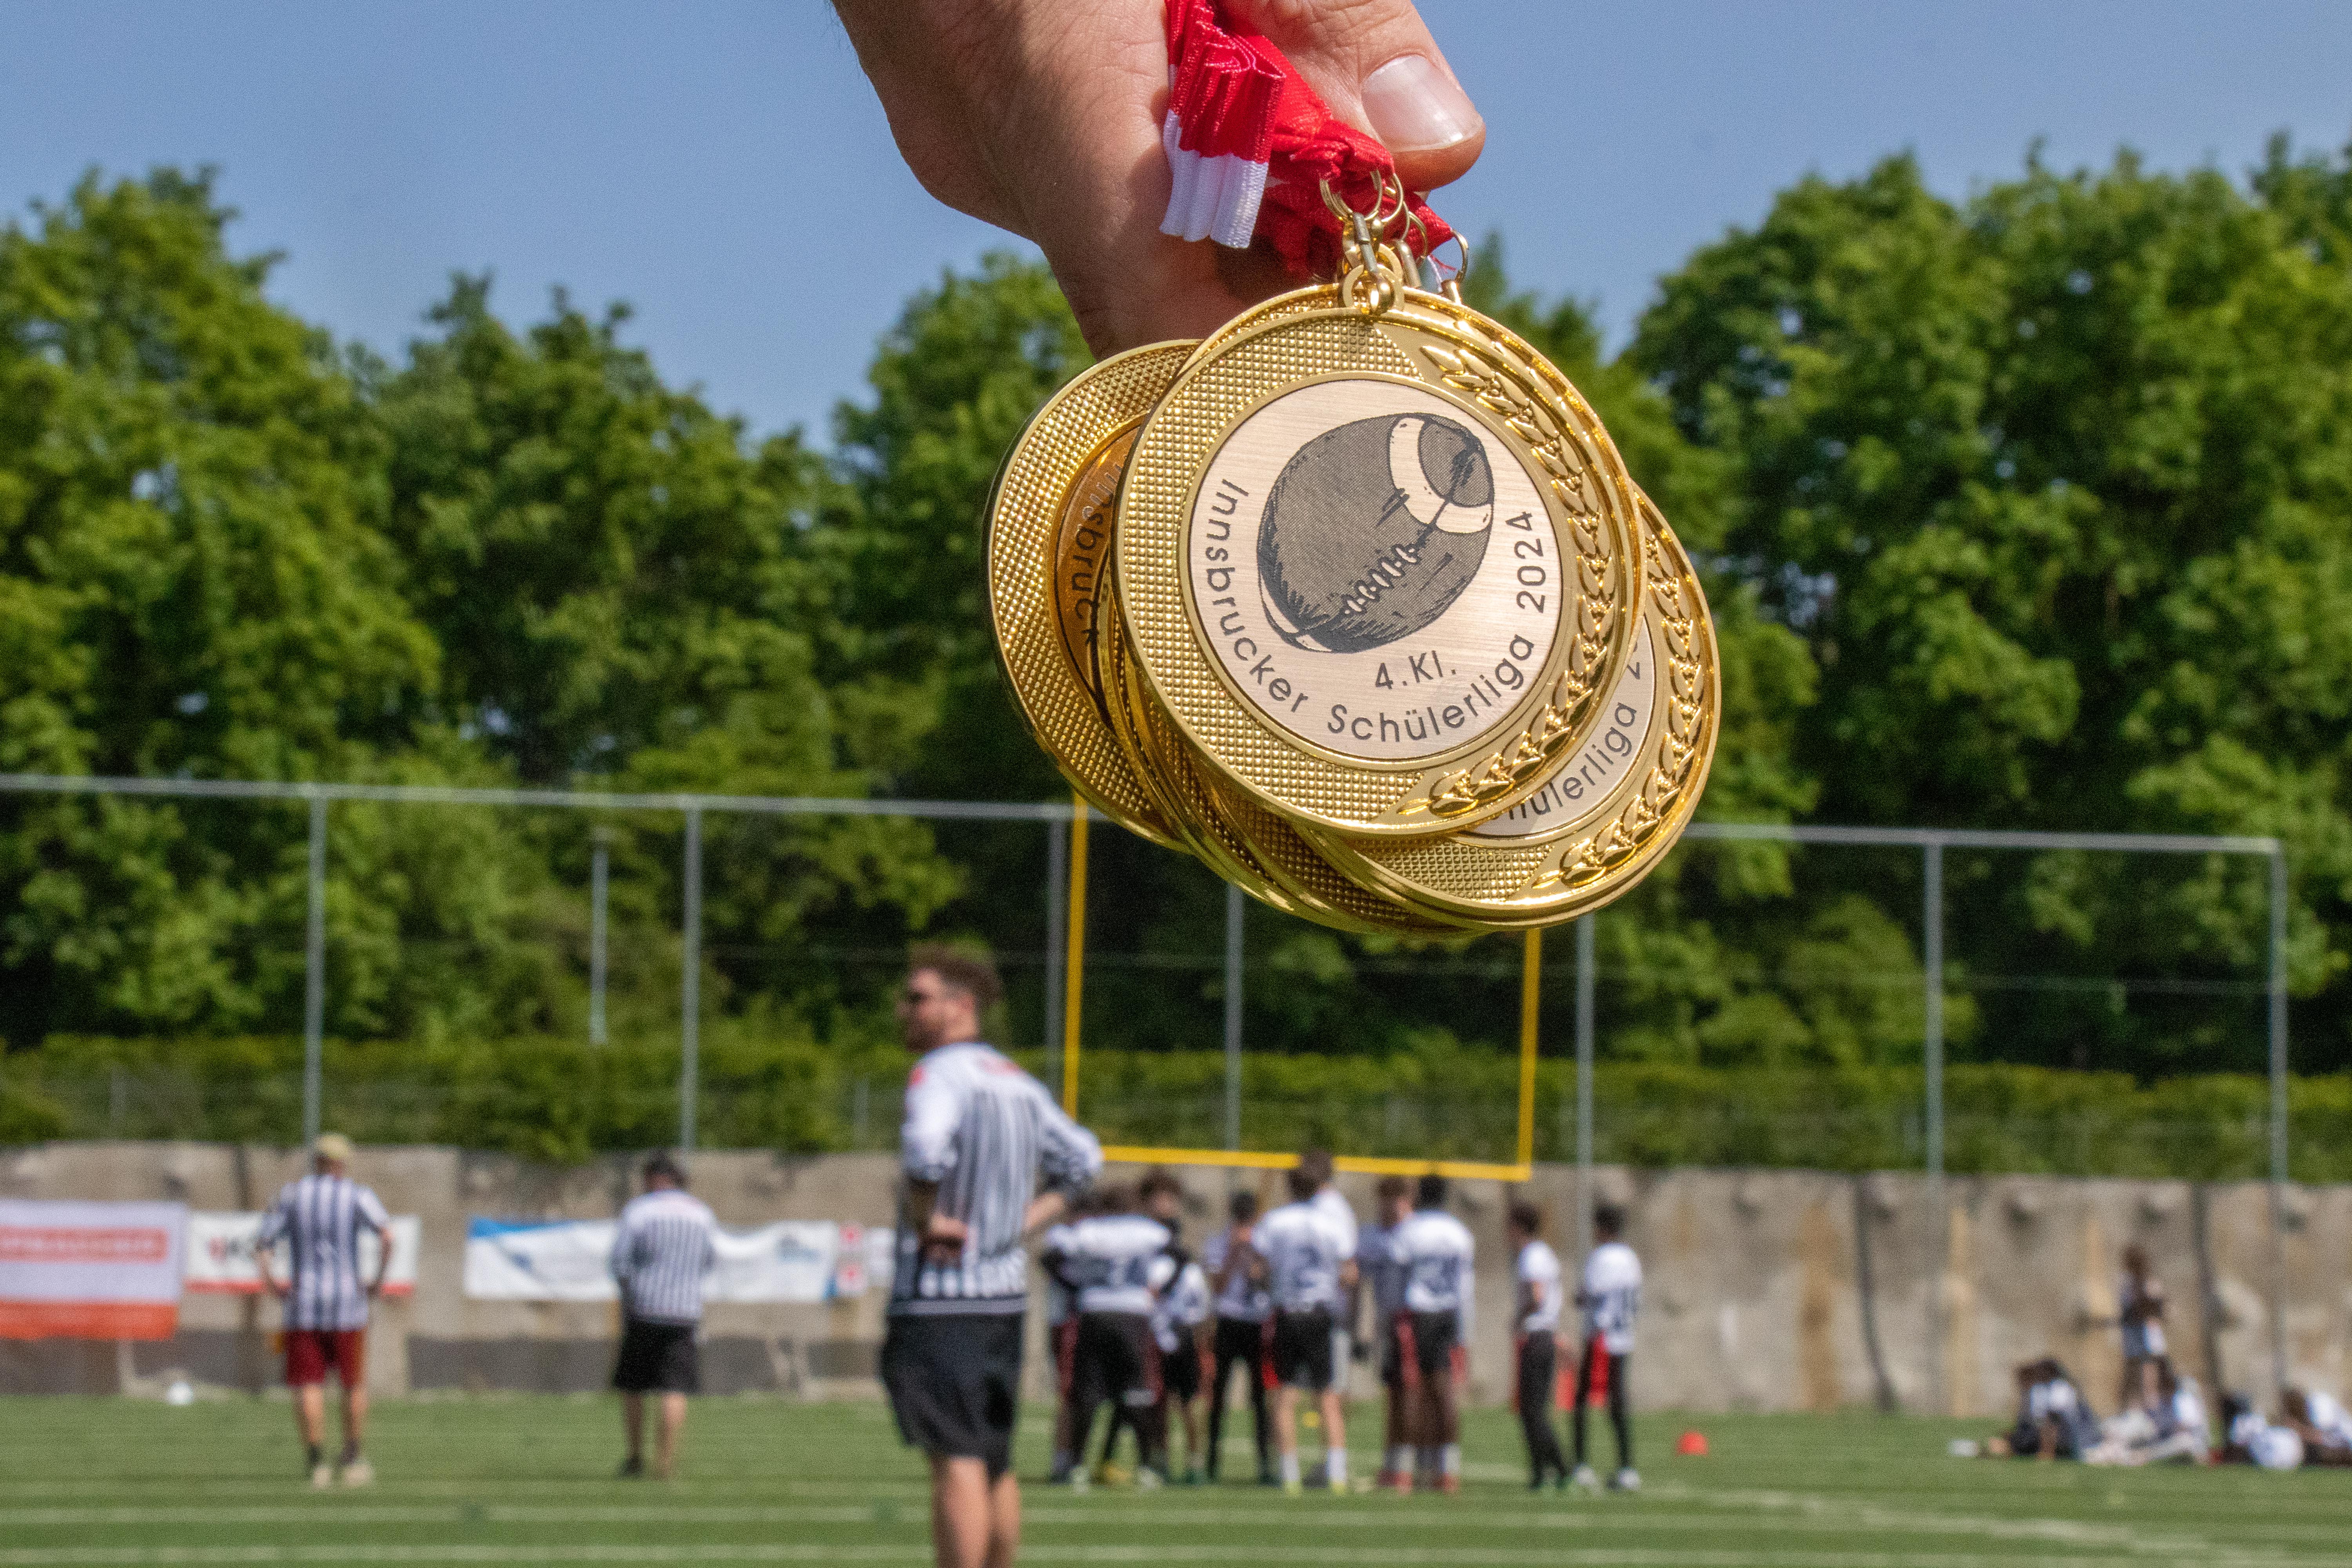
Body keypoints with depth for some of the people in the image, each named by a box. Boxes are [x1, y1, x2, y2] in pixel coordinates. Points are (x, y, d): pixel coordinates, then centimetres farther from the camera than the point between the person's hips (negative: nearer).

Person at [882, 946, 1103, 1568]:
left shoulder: (939, 1072, -11)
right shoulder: (1019, 1082, 14)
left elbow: (925, 1150, -31)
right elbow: (1083, 1159, 22)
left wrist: (926, 1219, -16)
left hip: (937, 1295, -8)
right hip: (1006, 1290, 8)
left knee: (956, 1462, -10)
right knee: (994, 1463, 15)